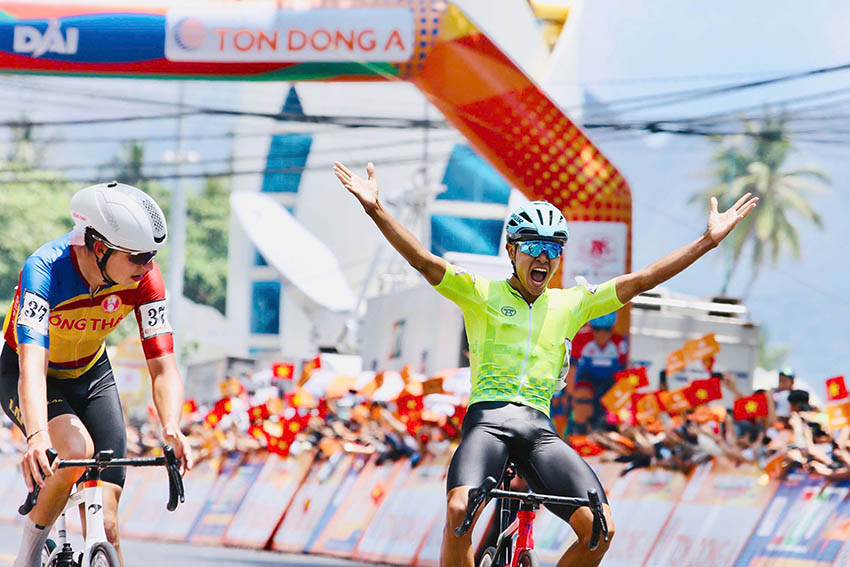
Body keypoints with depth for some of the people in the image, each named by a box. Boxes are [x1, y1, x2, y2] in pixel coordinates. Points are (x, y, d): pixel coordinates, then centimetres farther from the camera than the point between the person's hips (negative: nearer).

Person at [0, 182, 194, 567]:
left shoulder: (144, 277, -23)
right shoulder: (45, 270, -34)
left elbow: (163, 367, -25)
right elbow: (32, 364, -45)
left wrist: (172, 430, -45)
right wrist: (37, 437, -62)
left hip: (91, 377, 4)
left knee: (105, 525, -10)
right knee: (77, 450, -34)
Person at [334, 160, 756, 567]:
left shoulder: (570, 305, 18)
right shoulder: (480, 294, 10)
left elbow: (640, 281, 15)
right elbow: (423, 261, -2)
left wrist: (708, 241, 9)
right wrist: (375, 210, -17)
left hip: (539, 427, 3)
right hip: (488, 417, -3)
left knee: (600, 527, -17)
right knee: (459, 509, -32)